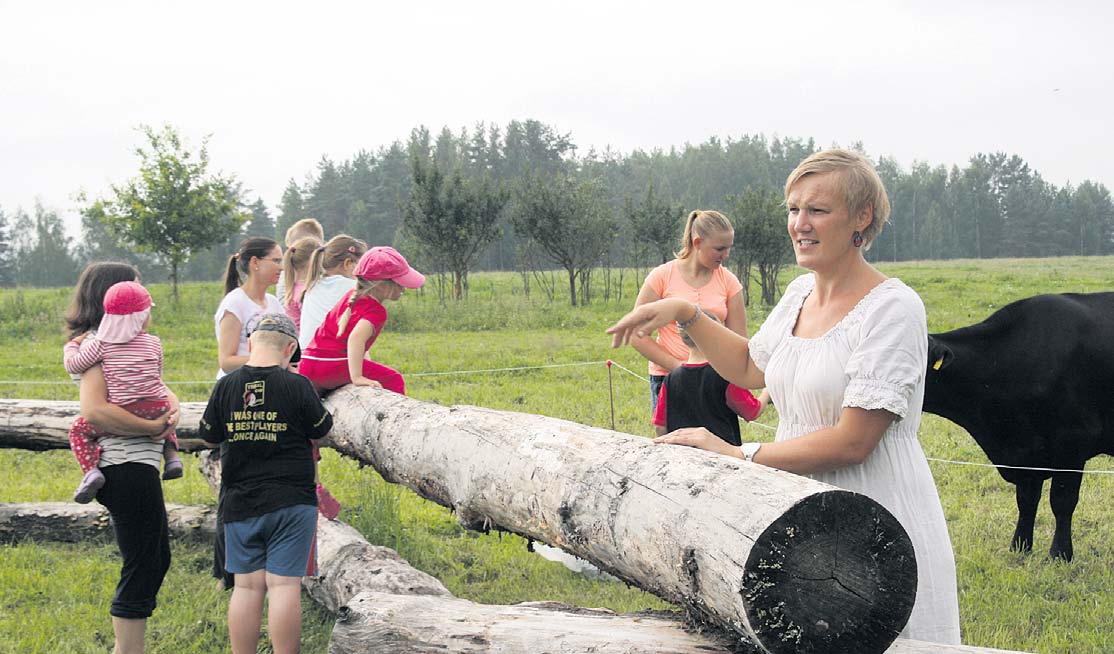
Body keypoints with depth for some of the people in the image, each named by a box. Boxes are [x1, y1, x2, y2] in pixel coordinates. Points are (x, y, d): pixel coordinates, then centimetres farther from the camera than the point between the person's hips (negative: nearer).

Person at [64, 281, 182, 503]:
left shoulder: (101, 344, 1)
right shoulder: (153, 343, 7)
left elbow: (73, 365, 3)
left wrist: (72, 345, 23)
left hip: (122, 413, -3)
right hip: (157, 407, 3)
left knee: (80, 431, 14)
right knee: (165, 420, 39)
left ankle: (91, 470, -9)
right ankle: (172, 455, 18)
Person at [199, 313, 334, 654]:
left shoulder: (226, 386, -2)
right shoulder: (296, 386, -10)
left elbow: (210, 437, 9)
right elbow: (321, 430, 3)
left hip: (240, 504, 3)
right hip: (291, 503, -3)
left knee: (247, 587, 8)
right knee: (284, 585, -2)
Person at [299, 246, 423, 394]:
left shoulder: (351, 296, 13)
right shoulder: (376, 312, -14)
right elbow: (356, 338, -32)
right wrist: (357, 377, -33)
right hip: (333, 367, -9)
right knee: (393, 379, -6)